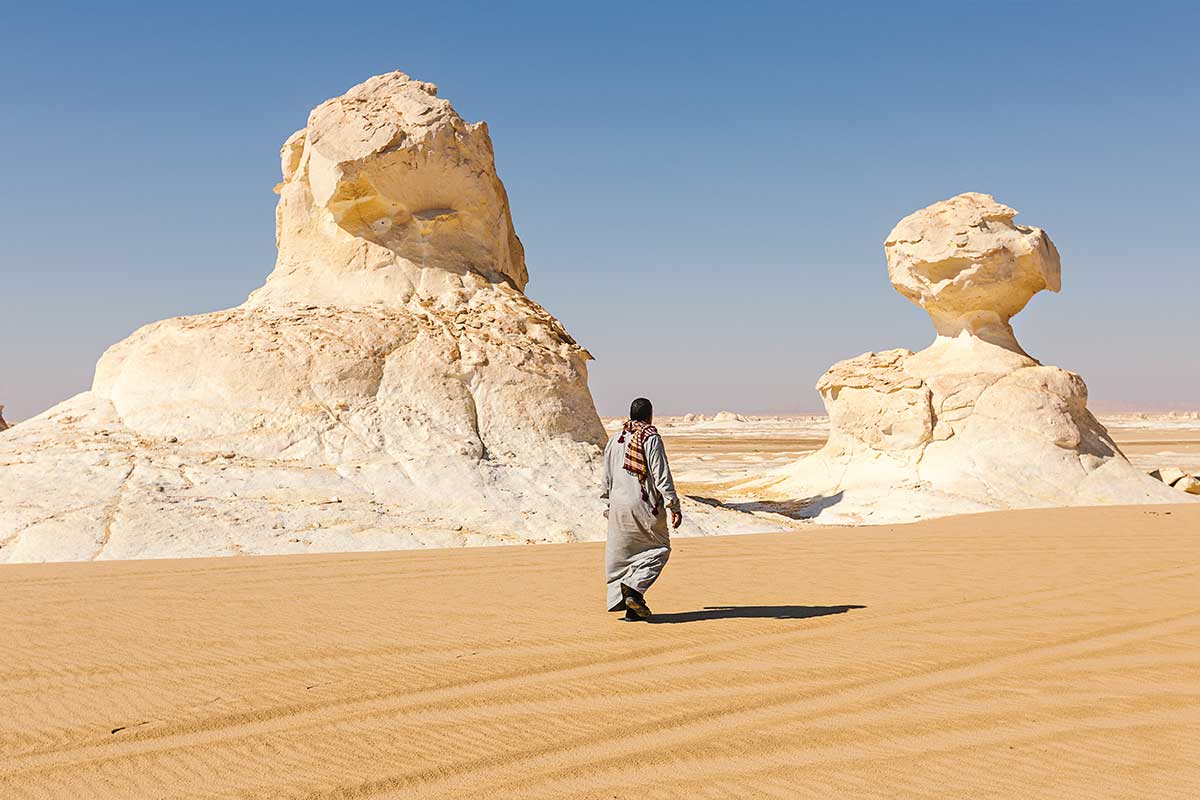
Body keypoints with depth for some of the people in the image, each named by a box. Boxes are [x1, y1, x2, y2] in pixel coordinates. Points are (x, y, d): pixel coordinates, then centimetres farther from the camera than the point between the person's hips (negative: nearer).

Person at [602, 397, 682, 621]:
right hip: (644, 505, -5)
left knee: (622, 551, 10)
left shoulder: (615, 439, 11)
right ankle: (634, 588, -10)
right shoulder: (651, 438, -7)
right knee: (659, 548, 9)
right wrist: (674, 506, -10)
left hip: (619, 505, 5)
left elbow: (606, 477, 16)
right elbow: (662, 476, -12)